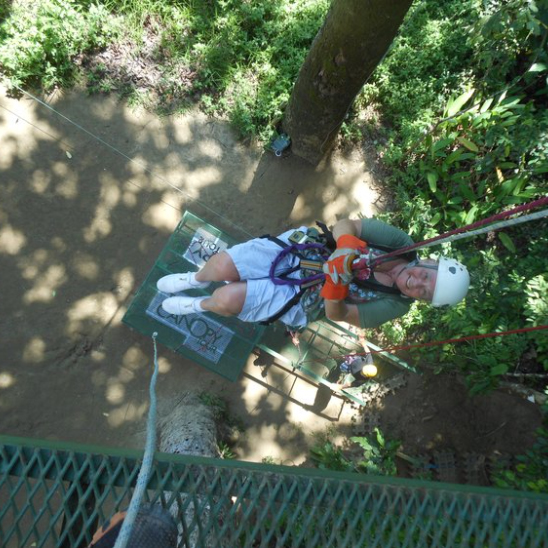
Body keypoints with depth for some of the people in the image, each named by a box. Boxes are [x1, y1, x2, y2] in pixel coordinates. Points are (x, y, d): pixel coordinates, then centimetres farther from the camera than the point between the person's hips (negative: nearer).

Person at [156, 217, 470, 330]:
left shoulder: (395, 307, -12)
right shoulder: (401, 242, -10)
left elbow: (336, 314, -14)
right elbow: (344, 225, -11)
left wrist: (338, 280, -34)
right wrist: (348, 246, -34)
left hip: (299, 301, -2)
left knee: (227, 298, -20)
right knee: (222, 264, -12)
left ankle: (202, 305, 21)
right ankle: (196, 279, 29)